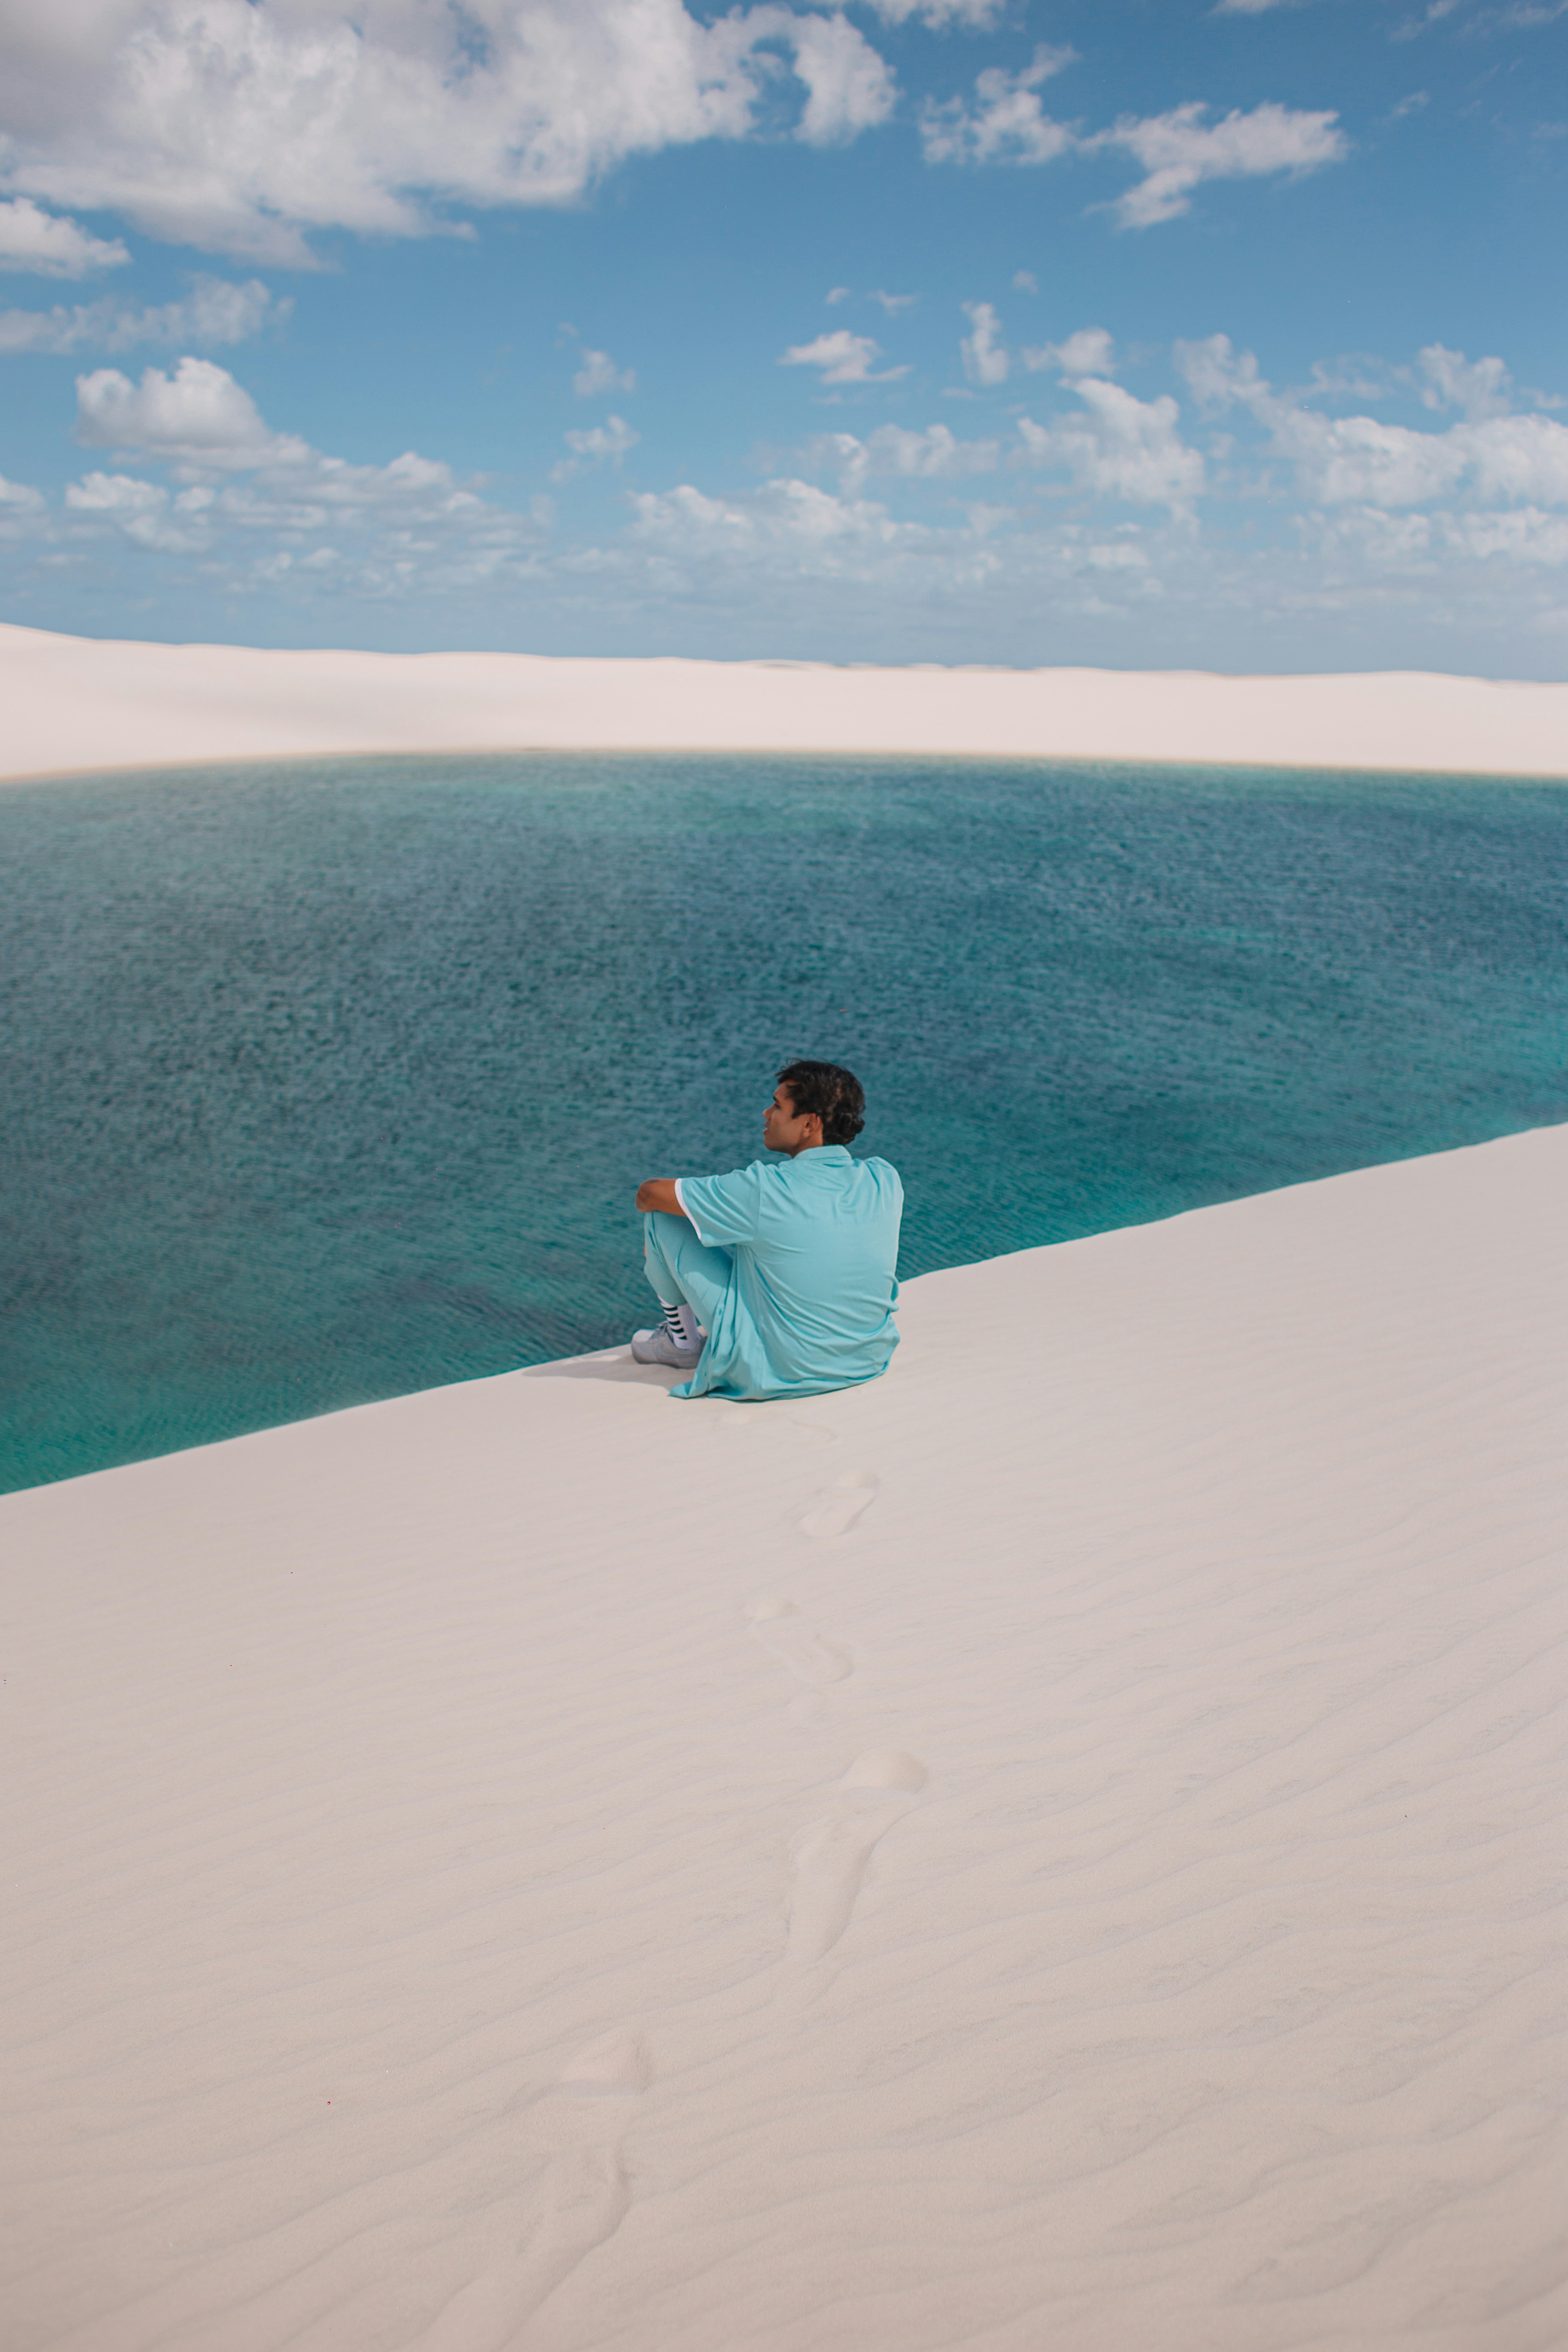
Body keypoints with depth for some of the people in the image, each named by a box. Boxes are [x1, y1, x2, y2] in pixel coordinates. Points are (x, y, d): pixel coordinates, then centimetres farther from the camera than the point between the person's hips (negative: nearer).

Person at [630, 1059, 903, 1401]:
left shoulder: (764, 1191, -24)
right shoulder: (886, 1180, -8)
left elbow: (649, 1194, -10)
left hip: (778, 1376, -6)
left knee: (661, 1216, 2)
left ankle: (682, 1341, 25)